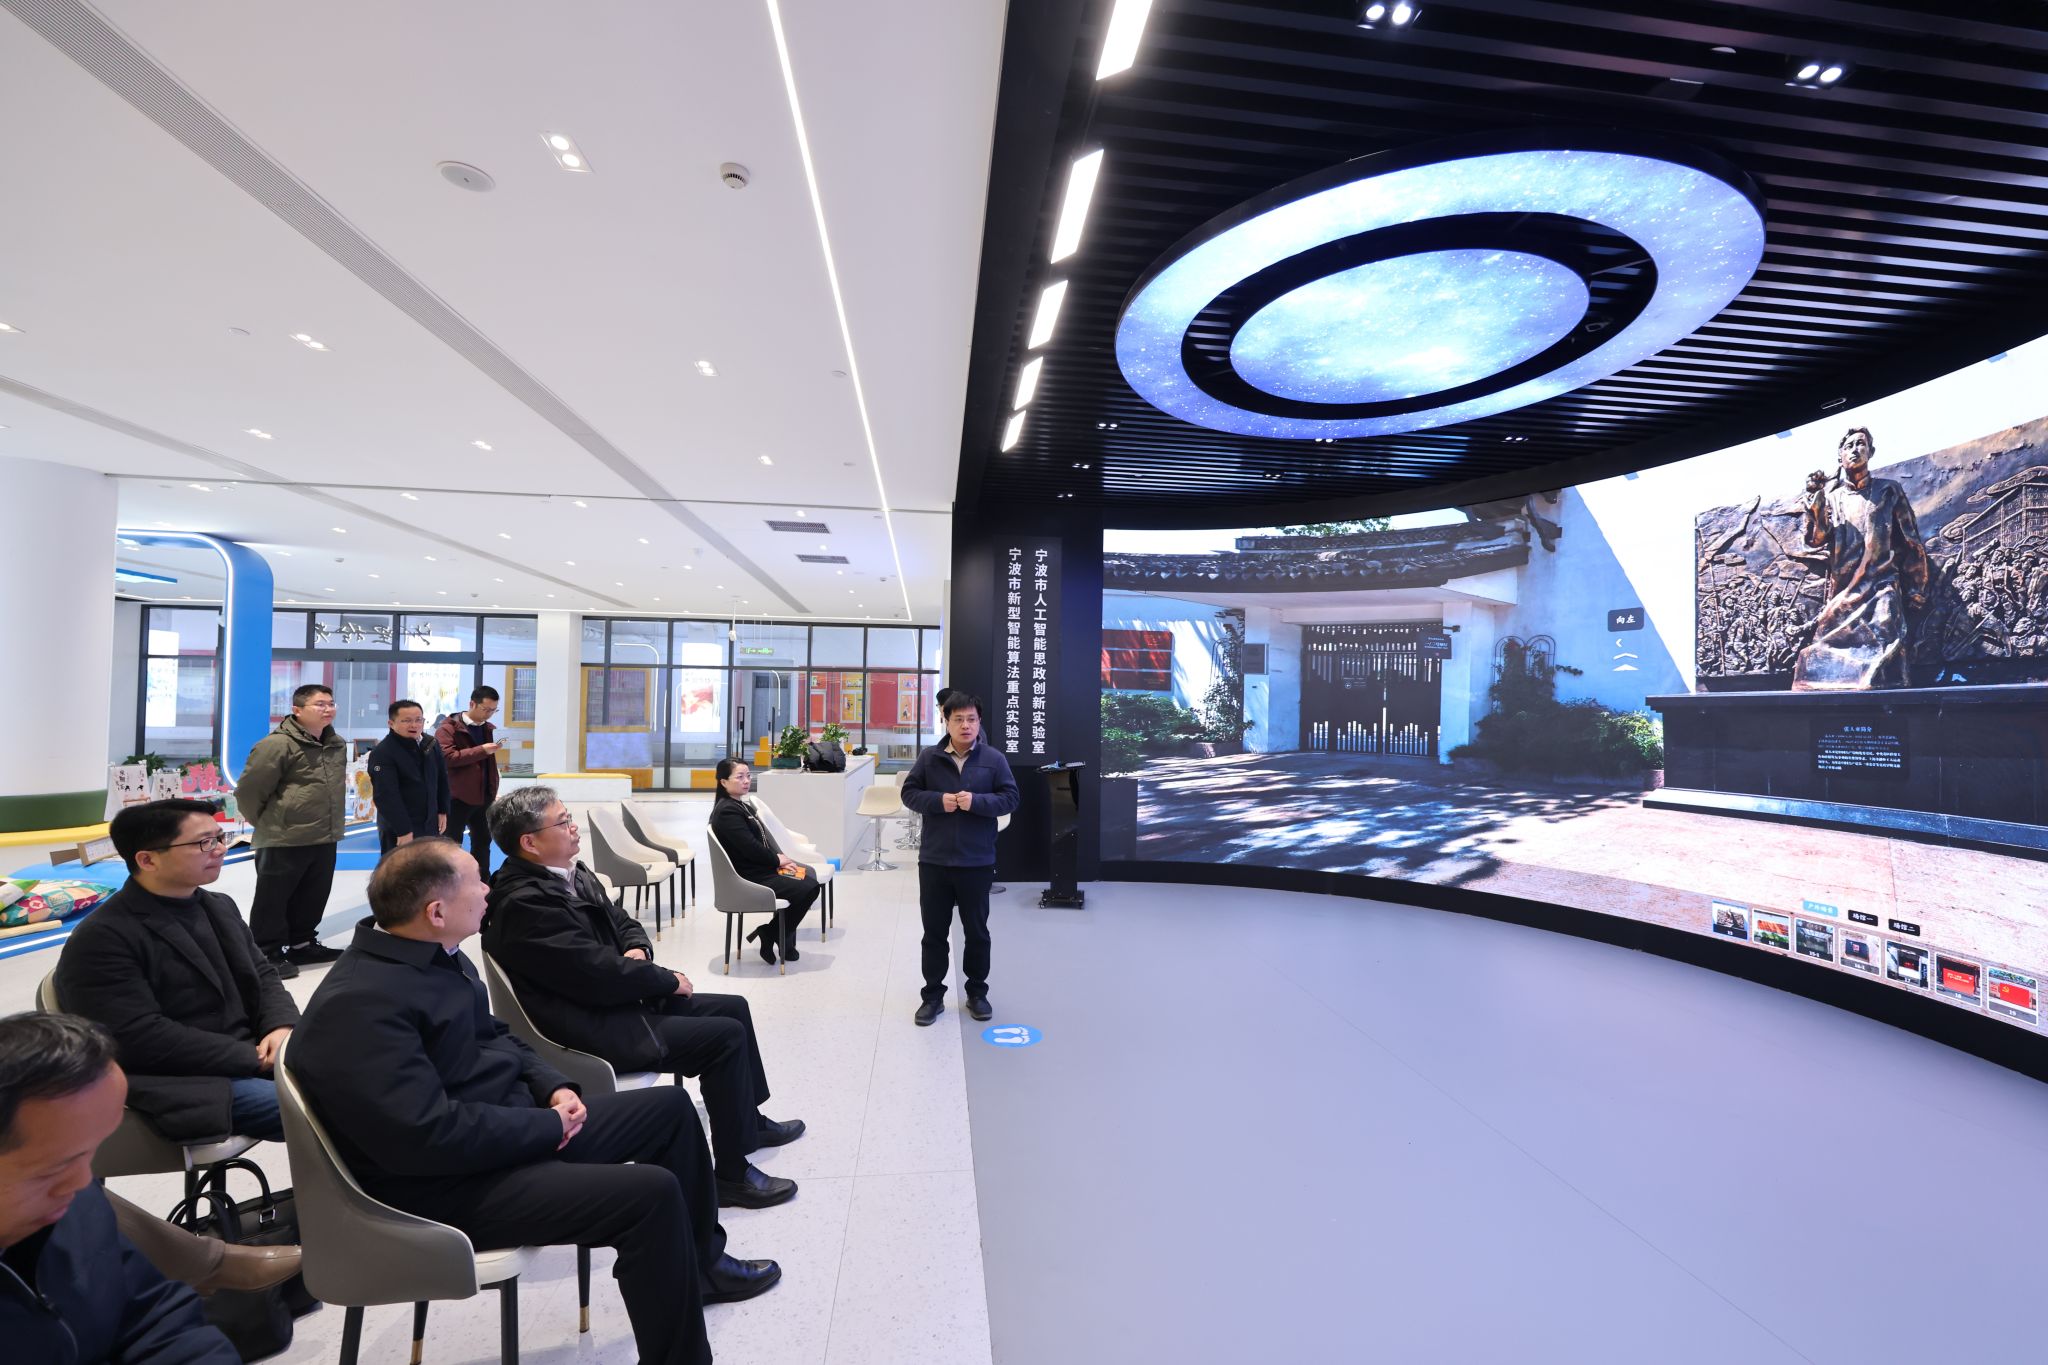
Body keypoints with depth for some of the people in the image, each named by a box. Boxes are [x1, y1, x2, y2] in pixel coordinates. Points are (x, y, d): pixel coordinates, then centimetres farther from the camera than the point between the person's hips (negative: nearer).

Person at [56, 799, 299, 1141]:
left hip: (258, 1051, 8)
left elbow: (262, 974, 16)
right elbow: (140, 1039, -18)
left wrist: (282, 1027, -6)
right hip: (193, 1081, -7)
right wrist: (253, 1059, -18)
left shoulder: (219, 907, 14)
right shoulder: (101, 939, -10)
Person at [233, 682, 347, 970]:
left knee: (312, 898, 18)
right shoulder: (278, 744, -16)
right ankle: (268, 953, 15)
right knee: (272, 899, 5)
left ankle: (302, 943, 32)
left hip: (325, 839, 8)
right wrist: (267, 824, 1)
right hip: (284, 841, -7)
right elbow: (248, 791, -11)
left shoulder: (337, 744, 9)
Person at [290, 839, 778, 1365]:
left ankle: (699, 1263, 31)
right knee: (651, 1194, -23)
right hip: (451, 1185, -10)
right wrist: (549, 1126, -18)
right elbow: (429, 1135, -31)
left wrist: (553, 1086, 1)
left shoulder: (433, 954, 3)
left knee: (671, 1107, 12)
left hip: (514, 1125, 10)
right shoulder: (360, 1006, -27)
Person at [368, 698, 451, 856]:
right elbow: (387, 797, -22)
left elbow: (442, 780, 16)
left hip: (429, 825, 7)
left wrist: (442, 811, 12)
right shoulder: (382, 753, -18)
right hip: (398, 829, -7)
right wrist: (403, 830, -23)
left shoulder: (431, 744, 5)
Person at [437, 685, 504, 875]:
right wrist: (481, 750, -26)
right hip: (458, 797, -7)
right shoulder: (448, 728, -9)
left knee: (483, 841, 14)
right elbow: (448, 757, -23)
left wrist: (493, 790, 15)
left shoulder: (488, 728, 11)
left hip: (483, 795, 7)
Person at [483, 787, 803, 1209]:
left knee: (734, 1007, 10)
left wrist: (638, 950, -7)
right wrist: (669, 981, -12)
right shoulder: (525, 904, -25)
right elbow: (600, 976, -26)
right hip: (596, 1029, -10)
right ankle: (733, 1173, -1)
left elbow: (624, 922, 16)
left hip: (619, 1000, 10)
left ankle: (749, 1119, 30)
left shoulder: (572, 873, 5)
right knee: (726, 1036, -14)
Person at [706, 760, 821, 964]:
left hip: (760, 869, 10)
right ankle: (770, 936, 2)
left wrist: (779, 858, -3)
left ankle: (785, 940, 15)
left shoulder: (741, 806, 13)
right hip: (749, 878, -10)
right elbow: (750, 847, -22)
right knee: (809, 888, -15)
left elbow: (761, 840, 14)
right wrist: (777, 860, -9)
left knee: (809, 875, 8)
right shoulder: (727, 812, -18)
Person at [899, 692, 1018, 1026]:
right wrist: (938, 800, -15)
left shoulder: (994, 759, -2)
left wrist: (976, 801, -19)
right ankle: (933, 995, 23)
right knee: (934, 931, 10)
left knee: (976, 930, 12)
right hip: (933, 861, 1)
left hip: (977, 862, 0)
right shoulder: (929, 757, 0)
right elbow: (909, 792, 2)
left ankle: (977, 992, 29)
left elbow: (1010, 798, -4)